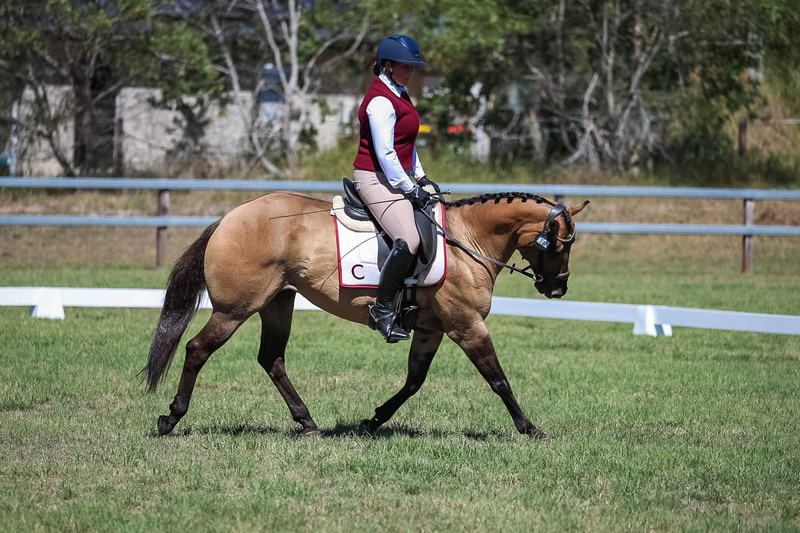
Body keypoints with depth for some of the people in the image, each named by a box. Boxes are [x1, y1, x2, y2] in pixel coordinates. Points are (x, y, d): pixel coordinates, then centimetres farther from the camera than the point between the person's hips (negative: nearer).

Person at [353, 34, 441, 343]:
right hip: (375, 178, -11)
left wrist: (421, 178, 17)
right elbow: (384, 152, -21)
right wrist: (409, 189, -17)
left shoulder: (398, 95, 17)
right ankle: (383, 309, -18)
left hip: (397, 178, 11)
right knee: (408, 240, -26)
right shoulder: (381, 100, -16)